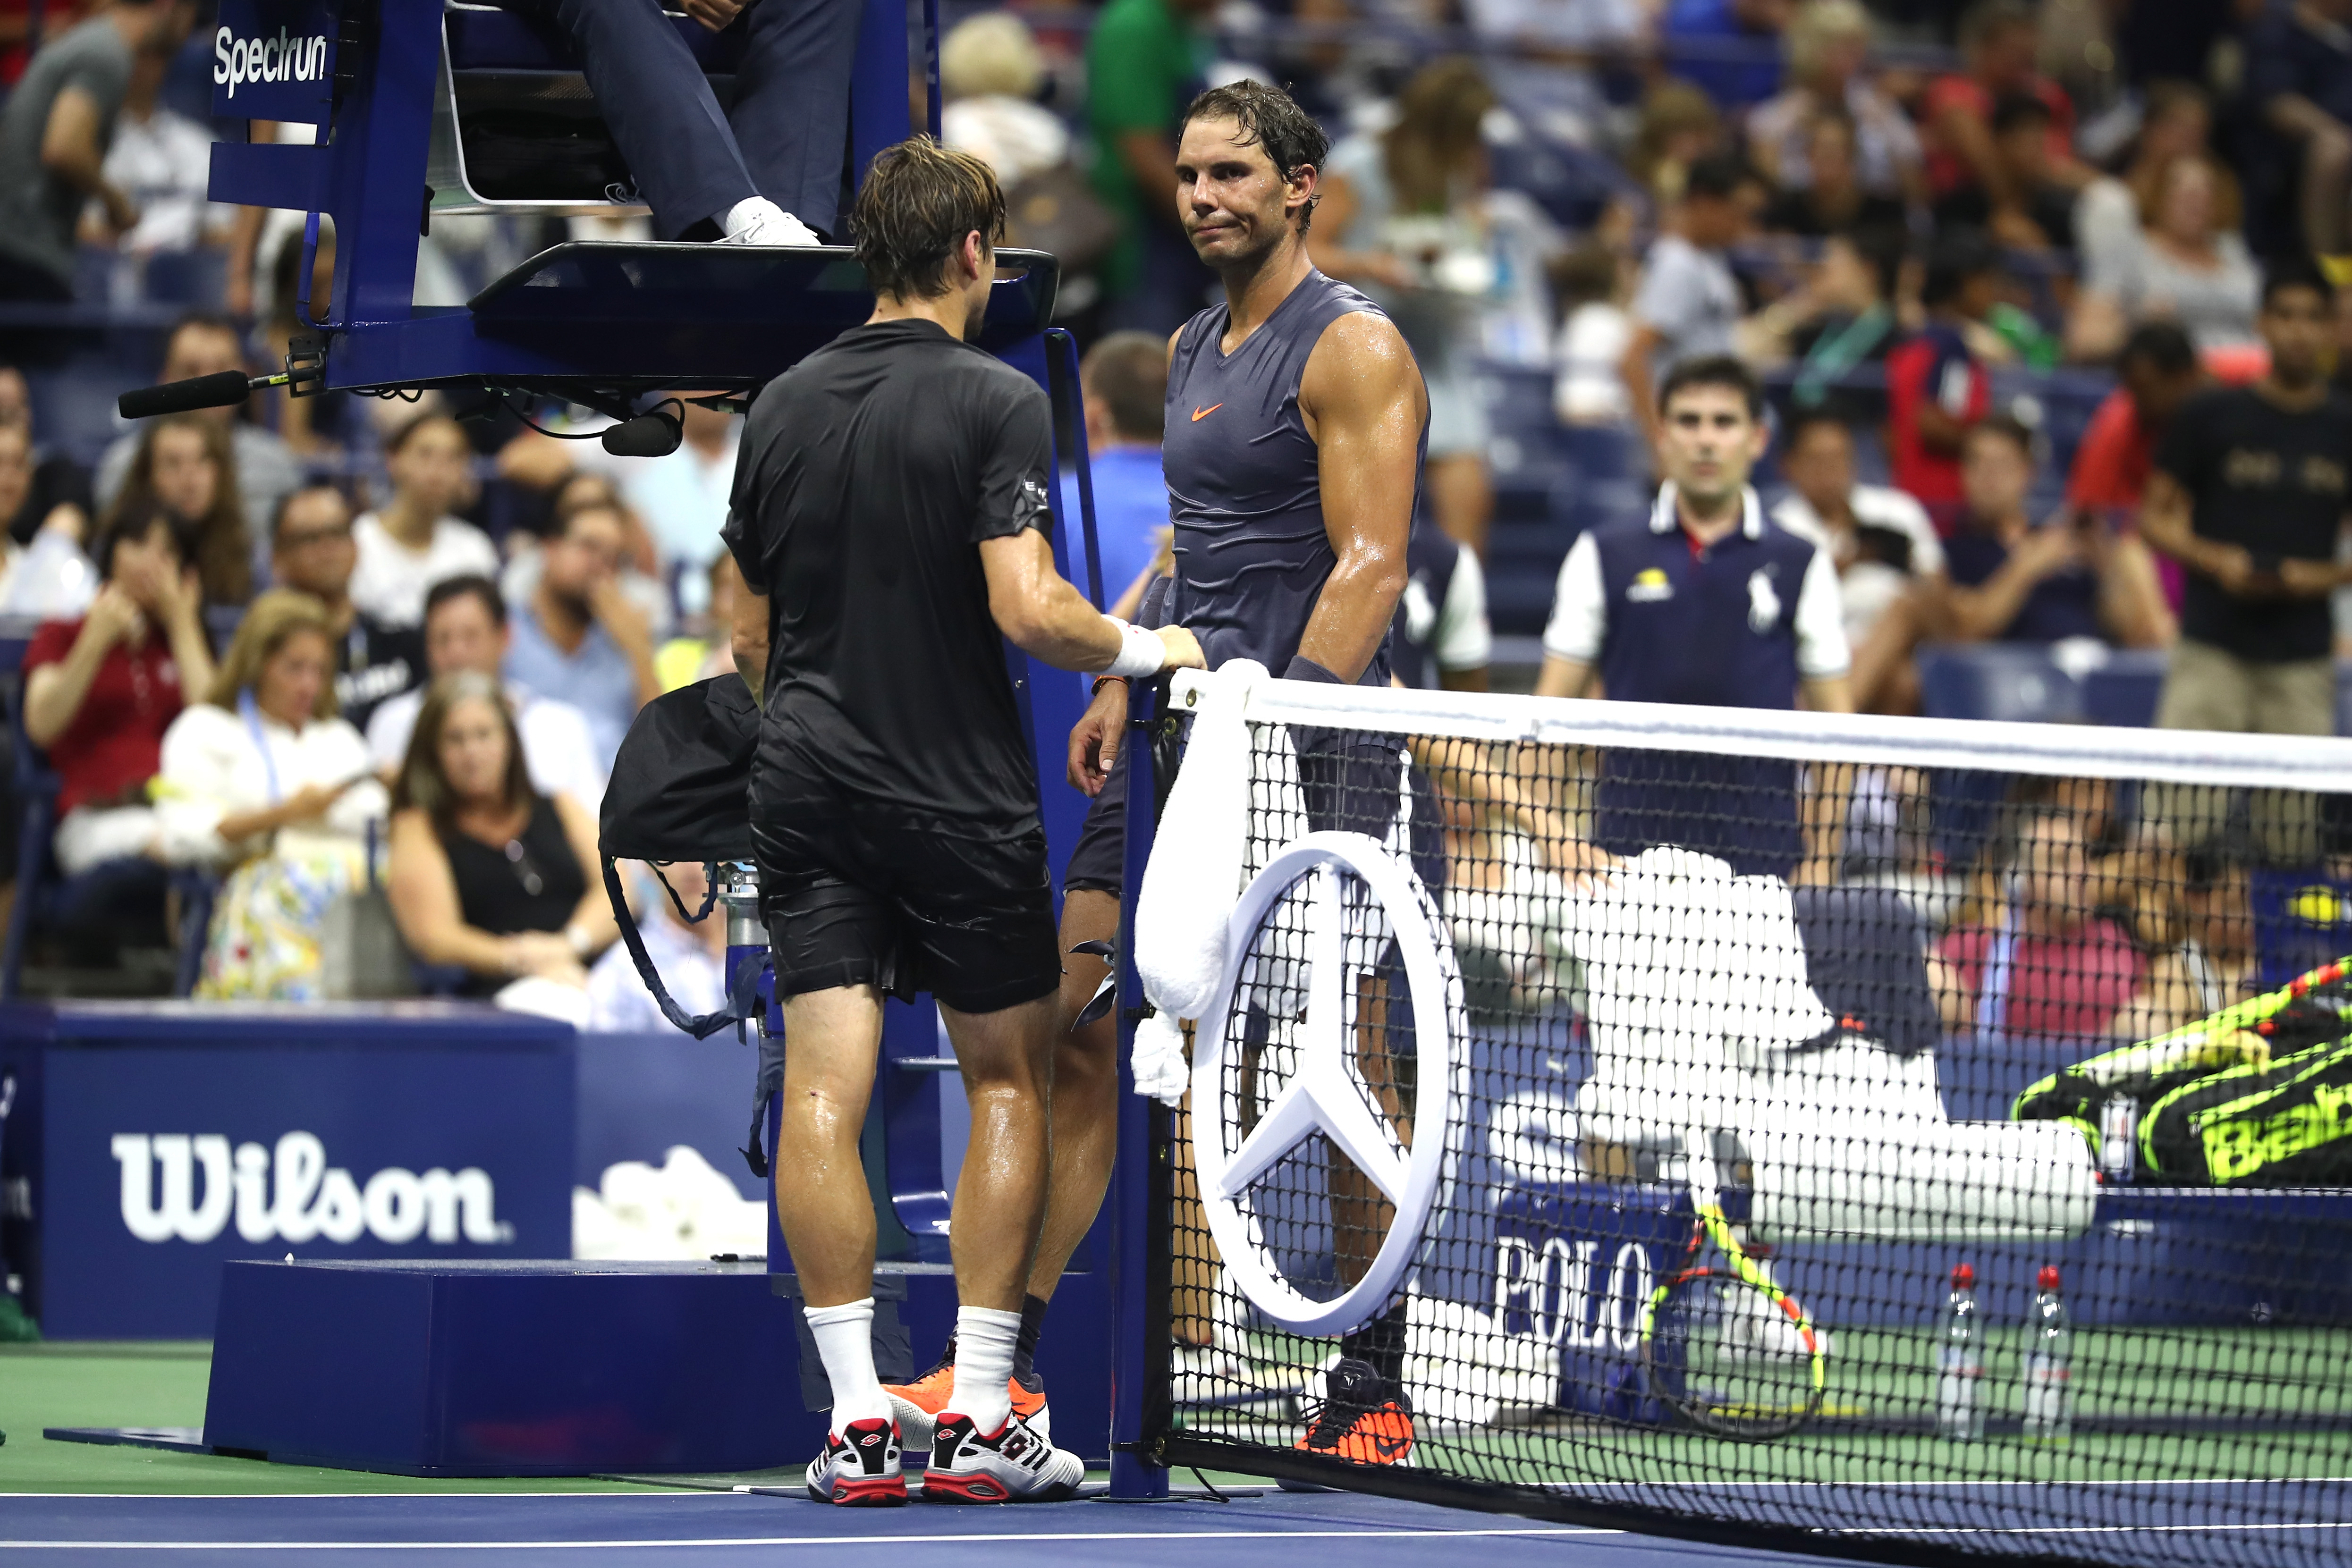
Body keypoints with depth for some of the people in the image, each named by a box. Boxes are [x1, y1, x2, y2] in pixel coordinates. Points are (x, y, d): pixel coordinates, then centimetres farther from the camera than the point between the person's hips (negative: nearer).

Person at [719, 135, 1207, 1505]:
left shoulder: (783, 406, 8)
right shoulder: (996, 401, -9)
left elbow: (750, 635, 13)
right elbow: (1026, 607, -19)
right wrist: (1140, 649, -2)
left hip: (807, 785, 4)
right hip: (961, 795, -4)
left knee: (824, 1092, -2)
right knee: (1009, 1081, 9)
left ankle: (858, 1418, -8)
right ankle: (981, 1419, 5)